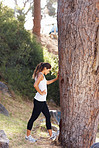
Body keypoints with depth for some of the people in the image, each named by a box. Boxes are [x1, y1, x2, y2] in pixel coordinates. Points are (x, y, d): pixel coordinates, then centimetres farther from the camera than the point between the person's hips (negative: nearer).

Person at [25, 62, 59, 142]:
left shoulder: (41, 75, 15)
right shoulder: (40, 75, -15)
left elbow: (47, 82, 33)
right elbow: (35, 85, -31)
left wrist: (56, 78, 27)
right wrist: (41, 93, -19)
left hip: (43, 101, 10)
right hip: (39, 101, -10)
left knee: (48, 116, 14)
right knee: (34, 117, 1)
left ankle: (51, 135, 22)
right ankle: (28, 135, 13)